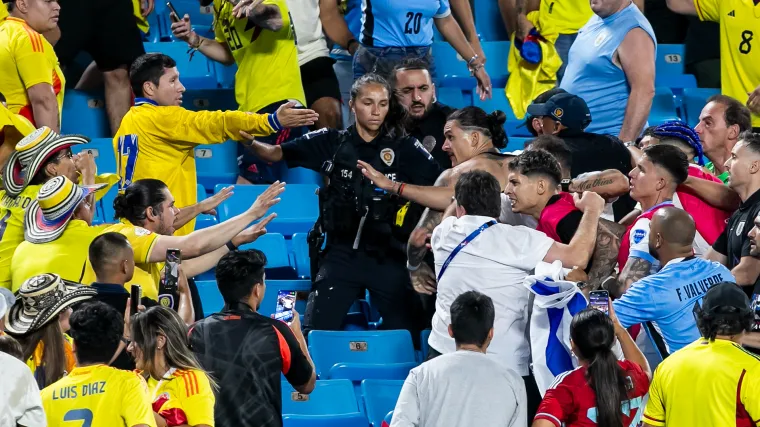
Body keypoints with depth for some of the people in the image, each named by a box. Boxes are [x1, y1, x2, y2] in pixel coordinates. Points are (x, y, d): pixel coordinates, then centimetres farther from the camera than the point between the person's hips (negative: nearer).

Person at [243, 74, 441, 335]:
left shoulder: (405, 148, 0)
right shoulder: (332, 143, 3)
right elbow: (276, 154, -2)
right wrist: (249, 141, -21)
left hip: (389, 255, -1)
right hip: (342, 252, 1)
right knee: (316, 333, -3)